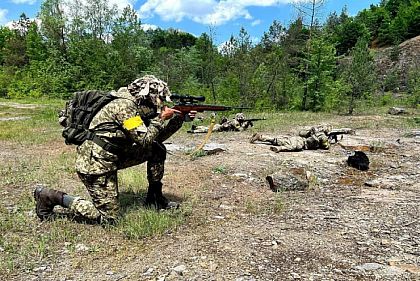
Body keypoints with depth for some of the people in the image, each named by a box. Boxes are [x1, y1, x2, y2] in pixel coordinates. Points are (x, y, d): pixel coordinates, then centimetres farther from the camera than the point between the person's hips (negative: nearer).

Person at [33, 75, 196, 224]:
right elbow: (144, 140, -21)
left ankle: (155, 197, 16)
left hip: (112, 156, 10)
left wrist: (180, 118, 6)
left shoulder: (136, 108, 10)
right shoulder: (125, 105, -18)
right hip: (94, 161, -10)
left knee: (158, 150, 7)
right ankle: (50, 196, 3)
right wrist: (161, 119, -10)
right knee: (109, 217, -5)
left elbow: (156, 137, 14)